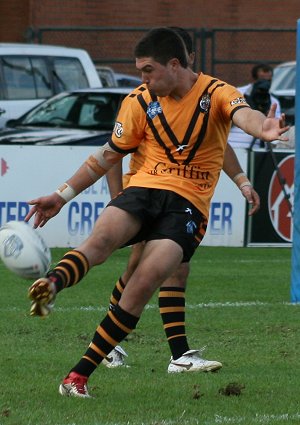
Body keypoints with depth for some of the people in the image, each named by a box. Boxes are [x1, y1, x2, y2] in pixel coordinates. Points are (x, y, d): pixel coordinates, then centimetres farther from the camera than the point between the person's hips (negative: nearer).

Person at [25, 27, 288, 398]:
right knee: (102, 237, -31)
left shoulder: (216, 93, -3)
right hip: (144, 188, 3)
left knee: (146, 280, -21)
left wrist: (262, 128, -50)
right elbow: (109, 155, 17)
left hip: (188, 204, -3)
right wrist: (62, 195, 14)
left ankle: (80, 374, -17)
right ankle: (50, 287, -57)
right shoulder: (139, 101, 7)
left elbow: (243, 114, -25)